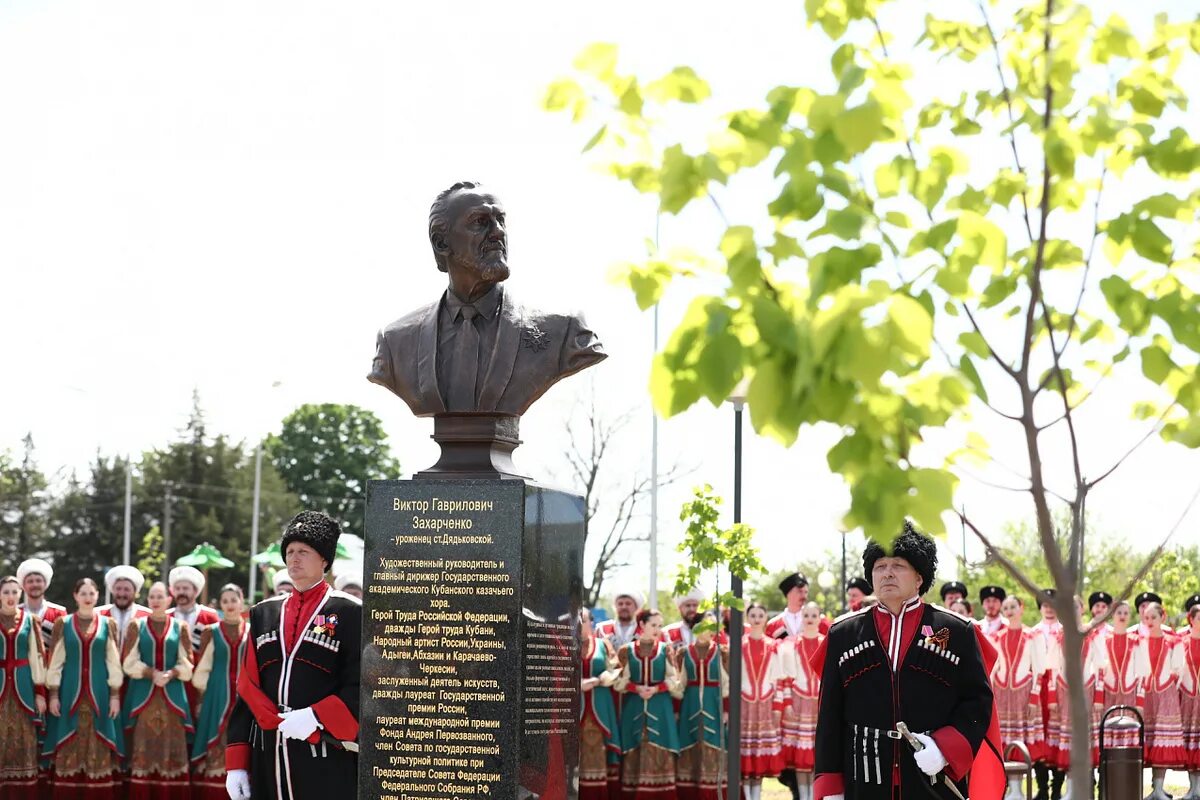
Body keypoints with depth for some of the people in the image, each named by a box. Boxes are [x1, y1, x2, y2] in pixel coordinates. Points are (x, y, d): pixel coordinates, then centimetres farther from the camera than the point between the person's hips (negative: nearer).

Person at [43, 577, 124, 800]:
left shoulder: (108, 624, 6)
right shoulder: (63, 624, 4)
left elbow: (114, 662, 5)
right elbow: (55, 661, 3)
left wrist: (115, 695, -1)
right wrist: (53, 694, -3)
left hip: (99, 693, 0)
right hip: (70, 692, 0)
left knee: (99, 748, -1)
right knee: (68, 748, -1)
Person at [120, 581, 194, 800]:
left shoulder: (180, 627, 8)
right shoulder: (137, 626, 7)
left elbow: (186, 665, 5)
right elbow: (129, 662, 0)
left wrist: (170, 674, -13)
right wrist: (151, 673, -14)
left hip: (172, 697, 1)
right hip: (142, 696, -1)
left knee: (172, 749, -3)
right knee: (143, 749, -4)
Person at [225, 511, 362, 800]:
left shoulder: (349, 612, 0)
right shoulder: (264, 613, 16)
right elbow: (247, 691, 13)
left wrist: (316, 717, -20)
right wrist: (236, 764, 7)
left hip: (327, 765, -5)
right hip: (267, 759, 5)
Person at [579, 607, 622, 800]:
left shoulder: (602, 644, 10)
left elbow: (615, 672, 5)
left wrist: (594, 681, -7)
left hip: (599, 708, 1)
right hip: (573, 706, -1)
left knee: (598, 752, -1)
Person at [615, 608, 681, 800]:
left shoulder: (665, 650, 4)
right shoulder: (626, 650, 4)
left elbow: (674, 682, 3)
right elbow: (618, 682, 3)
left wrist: (656, 689, -12)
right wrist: (637, 688, -13)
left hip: (660, 711, 0)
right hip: (634, 710, 0)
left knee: (660, 756, -4)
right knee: (634, 756, -1)